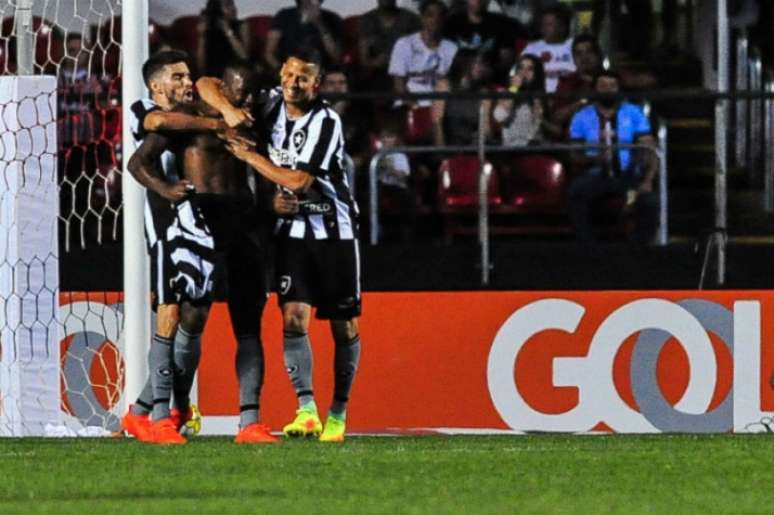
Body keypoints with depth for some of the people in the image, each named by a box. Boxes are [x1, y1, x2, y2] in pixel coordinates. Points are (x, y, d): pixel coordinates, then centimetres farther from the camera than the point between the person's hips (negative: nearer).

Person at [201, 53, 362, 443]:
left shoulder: (325, 122, -16)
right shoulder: (270, 103, -1)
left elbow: (298, 181, -21)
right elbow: (206, 86, 2)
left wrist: (249, 156, -14)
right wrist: (229, 111, -18)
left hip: (334, 229, -3)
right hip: (292, 230, 3)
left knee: (343, 325, 2)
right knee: (293, 316, -13)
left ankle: (339, 413, 14)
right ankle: (306, 411, -20)